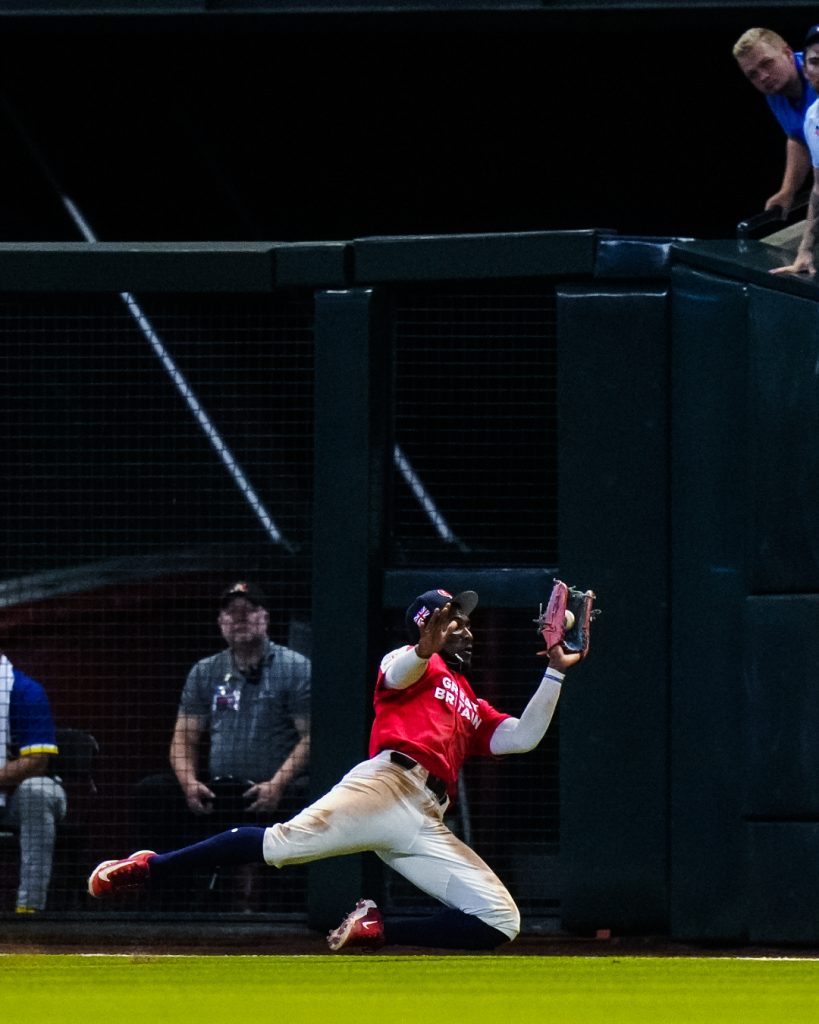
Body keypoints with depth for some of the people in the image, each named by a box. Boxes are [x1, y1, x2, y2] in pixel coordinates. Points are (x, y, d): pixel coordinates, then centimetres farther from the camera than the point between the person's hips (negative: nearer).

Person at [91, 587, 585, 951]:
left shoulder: (474, 710, 35)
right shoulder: (419, 666, 16)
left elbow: (523, 736, 21)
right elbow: (401, 671, -9)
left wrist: (555, 673, 16)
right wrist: (426, 649, -32)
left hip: (427, 824, 6)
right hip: (389, 784, -6)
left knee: (501, 923, -8)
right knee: (281, 843, -24)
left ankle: (376, 929, -5)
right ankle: (152, 867, -13)